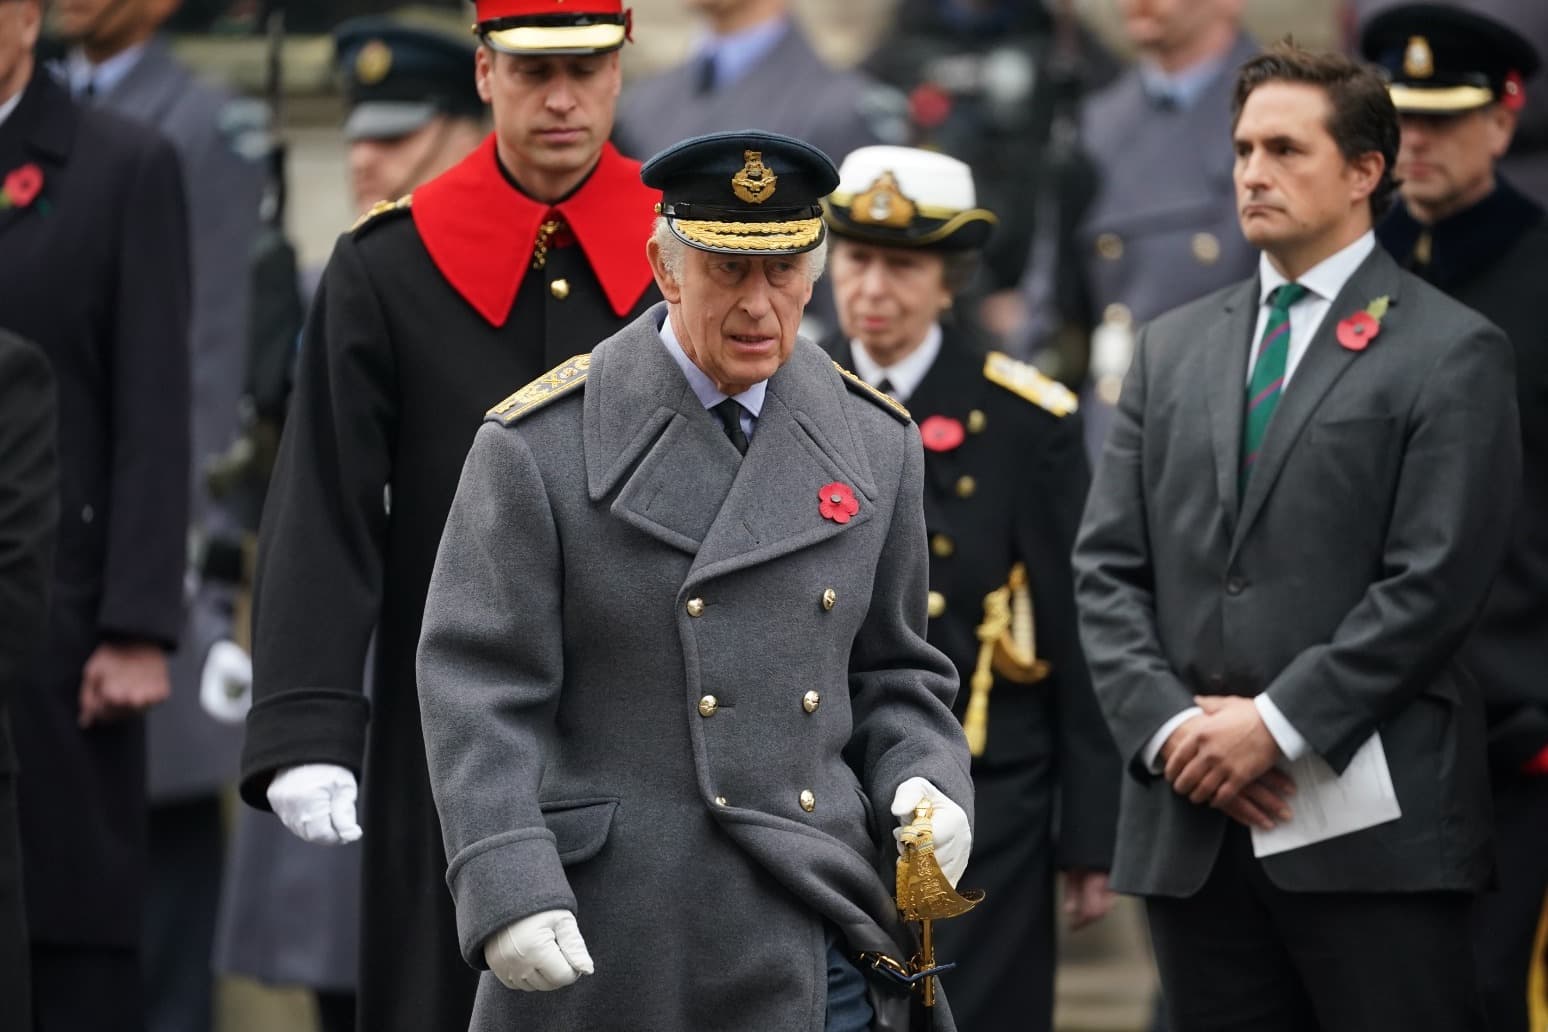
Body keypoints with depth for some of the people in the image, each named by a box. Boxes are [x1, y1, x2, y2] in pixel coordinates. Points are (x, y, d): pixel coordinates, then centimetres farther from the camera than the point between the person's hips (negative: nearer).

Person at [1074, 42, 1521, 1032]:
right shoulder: (1174, 347, 17)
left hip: (1367, 821, -5)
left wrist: (1276, 725, -13)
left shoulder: (1451, 353, 0)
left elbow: (1433, 585, -9)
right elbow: (1108, 567, 12)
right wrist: (1168, 726, -4)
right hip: (1191, 817, 5)